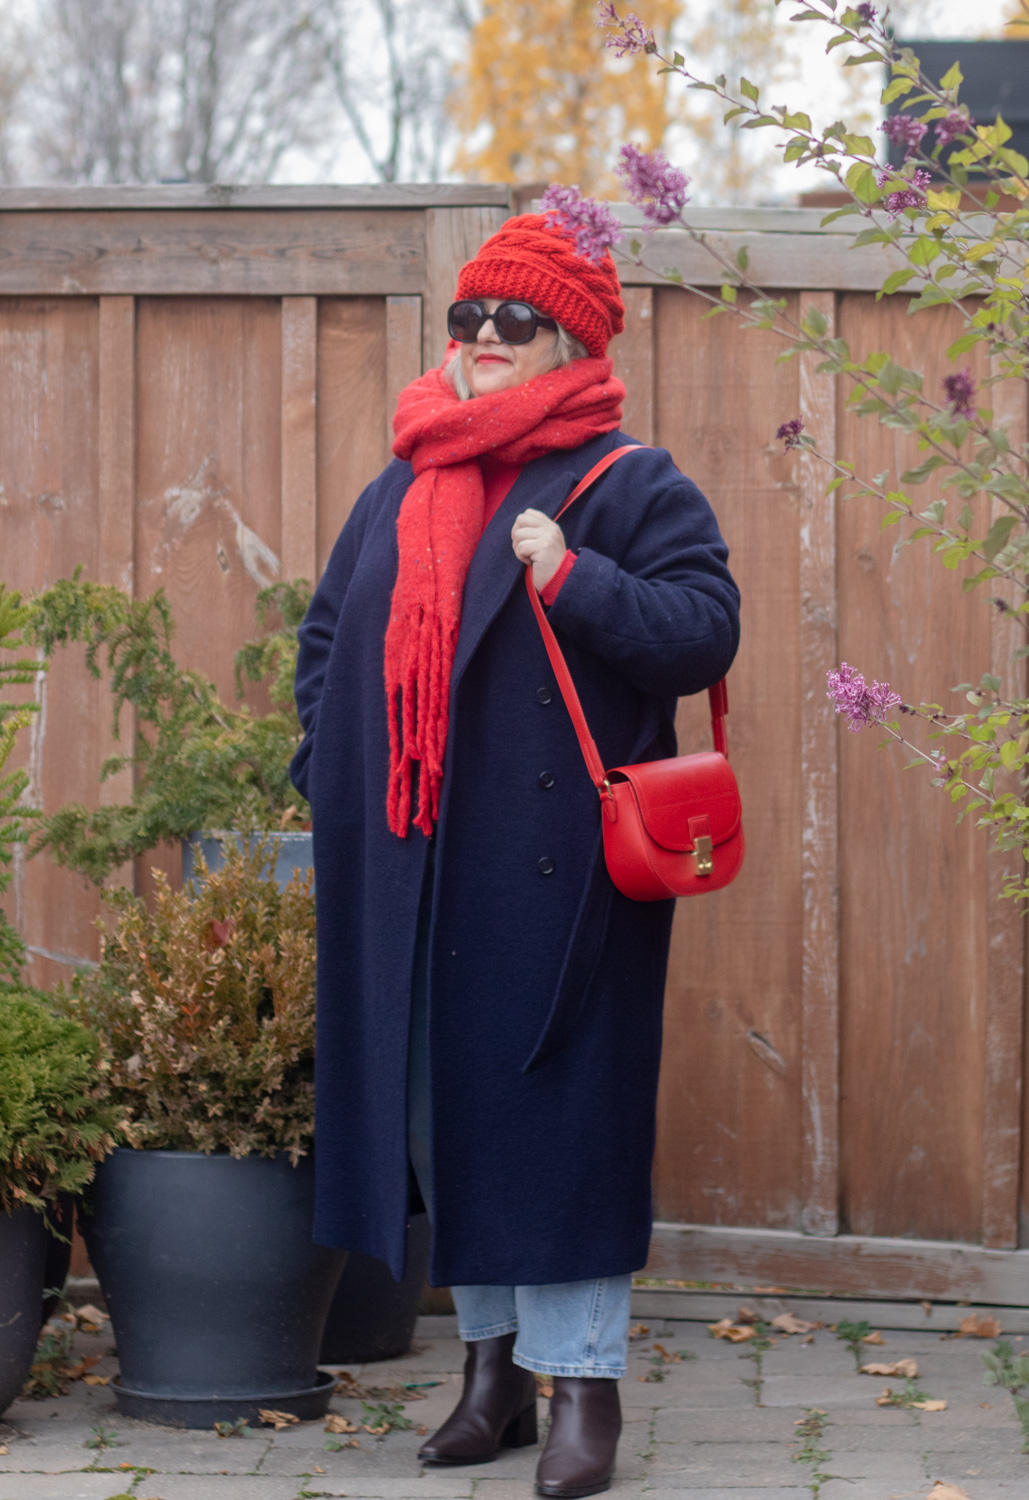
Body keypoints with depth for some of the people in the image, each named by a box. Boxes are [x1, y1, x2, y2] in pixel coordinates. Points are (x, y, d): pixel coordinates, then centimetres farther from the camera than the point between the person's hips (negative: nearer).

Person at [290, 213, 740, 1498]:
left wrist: (573, 581, -22)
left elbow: (706, 627, -10)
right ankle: (493, 1361, 18)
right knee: (439, 1100, 7)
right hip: (415, 870, 6)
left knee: (557, 1103, -6)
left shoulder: (630, 485, 1)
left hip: (555, 866, -6)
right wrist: (331, 768, 9)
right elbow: (328, 639, 24)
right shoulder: (400, 494, 18)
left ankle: (583, 1380, 1)